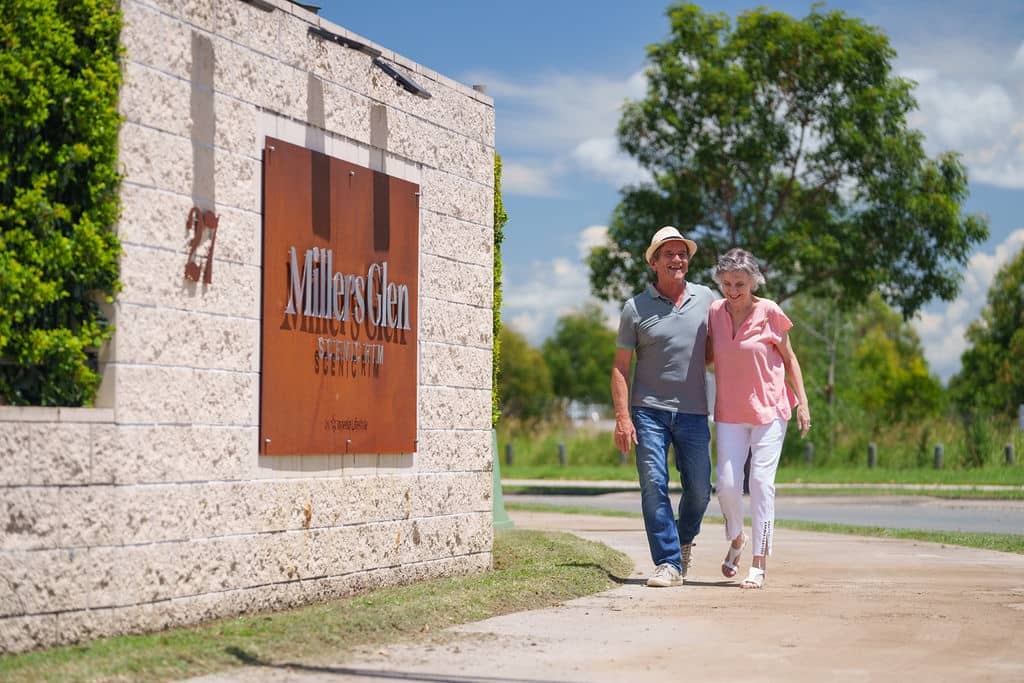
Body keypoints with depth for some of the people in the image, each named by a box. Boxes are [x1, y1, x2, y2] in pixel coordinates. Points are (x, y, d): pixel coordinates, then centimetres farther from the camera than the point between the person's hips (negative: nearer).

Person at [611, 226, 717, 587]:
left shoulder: (706, 298, 7)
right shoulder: (636, 308, 1)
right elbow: (620, 367, 2)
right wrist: (622, 417, -8)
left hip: (693, 411, 2)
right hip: (649, 410, -2)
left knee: (699, 490, 5)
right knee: (654, 487, -9)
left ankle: (684, 538, 35)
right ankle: (669, 564, -5)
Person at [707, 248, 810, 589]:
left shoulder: (769, 312, -8)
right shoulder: (714, 312, 0)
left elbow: (789, 359, 2)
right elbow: (706, 355, 14)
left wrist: (802, 401, -2)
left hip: (769, 410, -2)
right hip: (729, 412, 3)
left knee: (762, 482, -6)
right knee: (727, 482, -5)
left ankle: (759, 563, -1)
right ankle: (736, 539, 25)